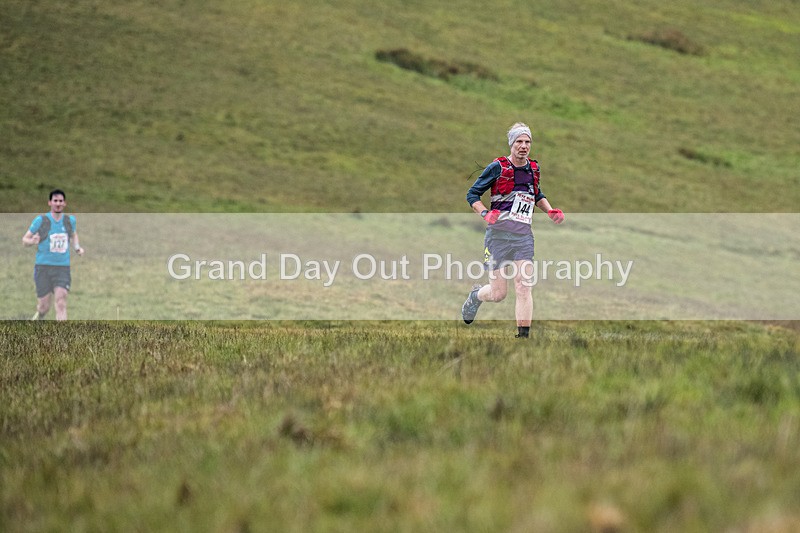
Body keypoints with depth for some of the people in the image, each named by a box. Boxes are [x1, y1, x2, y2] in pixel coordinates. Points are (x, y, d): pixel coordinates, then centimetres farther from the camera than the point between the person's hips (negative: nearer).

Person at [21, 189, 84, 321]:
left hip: (63, 267, 2)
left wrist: (77, 247, 10)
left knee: (61, 302, -16)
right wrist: (32, 241, -20)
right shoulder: (40, 220, -3)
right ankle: (39, 315, 38)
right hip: (43, 267, -1)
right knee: (44, 307, 3)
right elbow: (25, 239, 2)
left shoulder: (70, 220, 7)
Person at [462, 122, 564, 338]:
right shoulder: (498, 167, -6)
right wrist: (485, 213, -18)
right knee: (498, 294, 1)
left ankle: (523, 336, -7)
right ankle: (476, 295, 36)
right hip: (499, 234, -3)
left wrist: (550, 211, 12)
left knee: (524, 289, -10)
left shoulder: (533, 168, 10)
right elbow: (472, 194, 0)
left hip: (524, 237, 3)